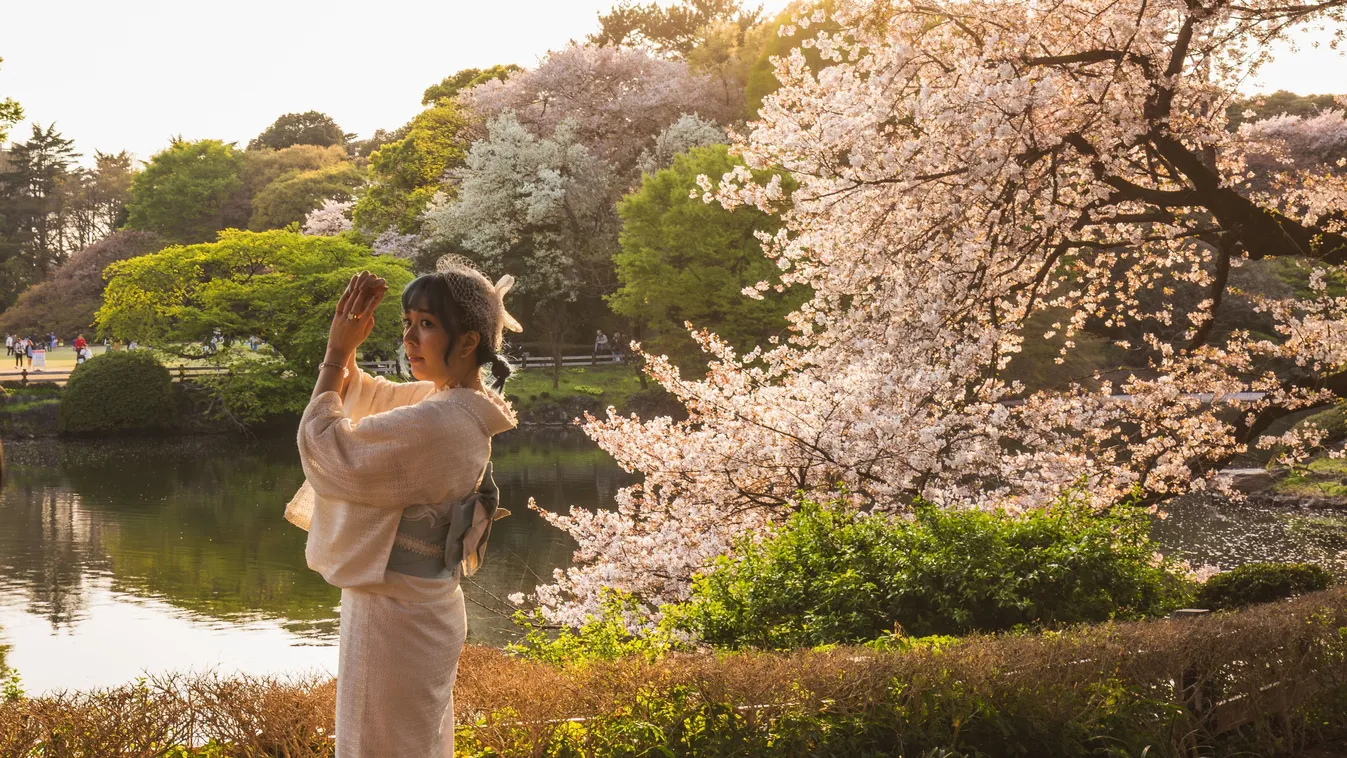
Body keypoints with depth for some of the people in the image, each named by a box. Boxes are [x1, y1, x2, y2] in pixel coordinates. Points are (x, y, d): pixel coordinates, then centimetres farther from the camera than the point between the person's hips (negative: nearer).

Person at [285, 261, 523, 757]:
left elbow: (325, 452, -23)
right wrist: (346, 343, -1)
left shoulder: (438, 423, -26)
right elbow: (356, 398, 18)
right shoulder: (444, 402, 5)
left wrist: (337, 353, -13)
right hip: (423, 606, 10)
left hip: (394, 615, -10)